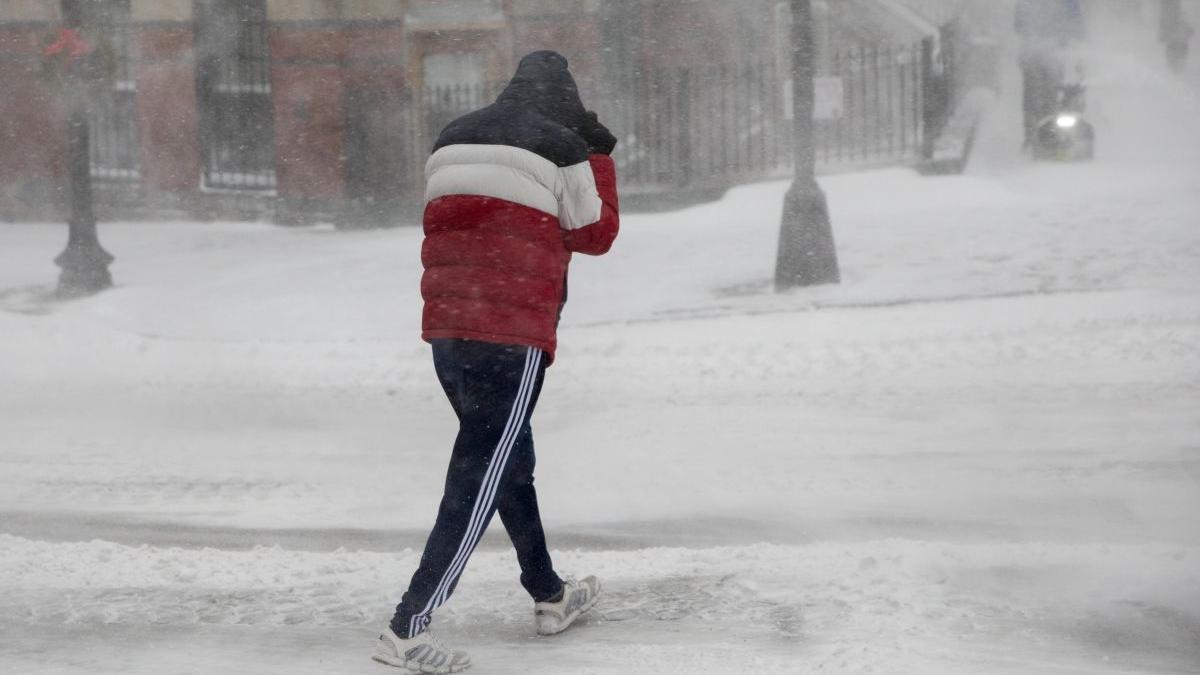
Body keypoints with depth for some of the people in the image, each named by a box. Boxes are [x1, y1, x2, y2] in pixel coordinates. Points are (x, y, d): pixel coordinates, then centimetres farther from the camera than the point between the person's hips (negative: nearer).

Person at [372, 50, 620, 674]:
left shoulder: (452, 139, 14)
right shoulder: (562, 147, -3)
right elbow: (596, 234, 6)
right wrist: (599, 155, 16)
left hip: (445, 329, 7)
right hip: (515, 334, -7)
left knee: (508, 458, 22)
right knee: (479, 480, -5)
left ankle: (549, 596, 36)